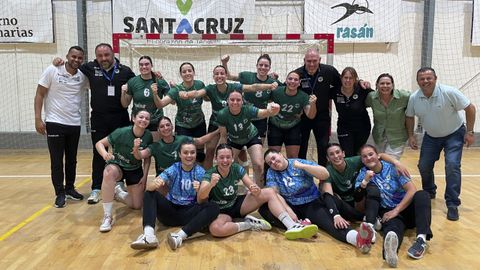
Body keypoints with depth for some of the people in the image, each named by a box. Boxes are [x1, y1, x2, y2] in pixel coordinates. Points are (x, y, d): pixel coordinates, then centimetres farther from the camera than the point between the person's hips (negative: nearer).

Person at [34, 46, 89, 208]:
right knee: (56, 161, 1)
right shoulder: (52, 71, -7)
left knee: (72, 159, 13)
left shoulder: (83, 76, 1)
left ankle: (70, 188, 28)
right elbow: (39, 94, -6)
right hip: (55, 123, -4)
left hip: (75, 124, 4)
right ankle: (60, 193, 11)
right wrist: (38, 118, -12)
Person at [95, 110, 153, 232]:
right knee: (109, 172, -42)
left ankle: (117, 192, 36)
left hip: (135, 170, 3)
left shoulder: (148, 136, -15)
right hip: (117, 165, -3)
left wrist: (145, 176, -7)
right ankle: (107, 216, -30)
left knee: (137, 205, 3)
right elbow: (99, 143, -19)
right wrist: (105, 154, -40)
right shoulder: (121, 132, -25)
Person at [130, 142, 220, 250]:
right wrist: (154, 183, -38)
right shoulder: (173, 169, -2)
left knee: (214, 207, -26)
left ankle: (180, 236, -40)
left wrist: (199, 190, -29)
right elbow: (149, 186, -14)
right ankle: (149, 236, -39)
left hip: (188, 213, -1)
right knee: (149, 194, -19)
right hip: (170, 210, 1)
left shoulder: (200, 172, -1)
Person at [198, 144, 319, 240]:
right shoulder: (209, 174, -20)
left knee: (270, 192, -15)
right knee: (216, 229, -41)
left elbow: (253, 187, -12)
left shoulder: (237, 169, -8)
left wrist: (256, 190, -38)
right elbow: (200, 198, -34)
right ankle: (249, 224, -17)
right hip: (220, 212, -4)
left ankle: (292, 226, -26)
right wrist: (211, 184, -55)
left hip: (237, 204, 4)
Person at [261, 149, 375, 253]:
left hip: (312, 204, -2)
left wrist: (302, 166, -22)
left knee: (329, 220, -33)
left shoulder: (300, 163, -4)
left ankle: (357, 237, -62)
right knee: (264, 209, -25)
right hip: (291, 207, 2)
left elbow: (325, 174, -15)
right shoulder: (272, 173, 2)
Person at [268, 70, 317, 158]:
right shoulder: (276, 92, -19)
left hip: (293, 129, 1)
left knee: (293, 157, 7)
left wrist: (312, 104, -42)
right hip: (275, 127, -1)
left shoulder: (303, 96, -17)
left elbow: (310, 116, -25)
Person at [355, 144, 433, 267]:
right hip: (388, 213, -2)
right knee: (392, 226, -37)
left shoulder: (392, 167, -2)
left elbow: (412, 190, -9)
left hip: (406, 208, 2)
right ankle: (391, 249, -73)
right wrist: (364, 182, -23)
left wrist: (396, 210, -18)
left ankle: (421, 239, -44)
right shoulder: (363, 174, 0)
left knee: (422, 195, -28)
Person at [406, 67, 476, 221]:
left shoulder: (449, 92, -24)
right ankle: (429, 193, 32)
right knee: (424, 166, 3)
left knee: (452, 166, -18)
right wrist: (411, 136, -4)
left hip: (454, 134, -4)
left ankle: (452, 205, -9)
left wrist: (469, 132, -18)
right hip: (431, 136, 4)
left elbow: (470, 108, -17)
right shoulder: (414, 98, -13)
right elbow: (409, 117, 4)